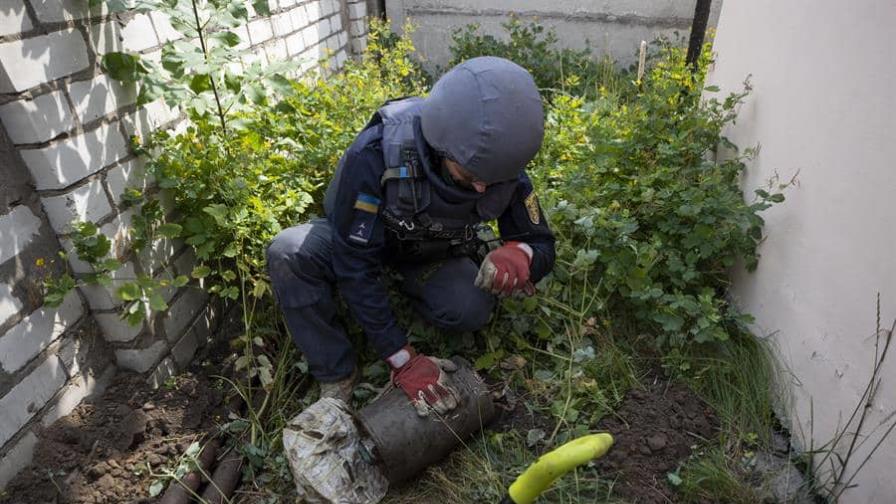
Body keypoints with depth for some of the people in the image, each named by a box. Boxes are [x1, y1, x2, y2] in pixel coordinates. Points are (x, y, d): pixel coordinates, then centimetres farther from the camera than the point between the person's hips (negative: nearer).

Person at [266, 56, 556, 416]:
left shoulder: (501, 164, -26)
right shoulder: (376, 154, -38)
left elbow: (542, 245, -15)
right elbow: (355, 265, -33)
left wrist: (521, 254, -42)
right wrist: (402, 359, -34)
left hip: (432, 253, 2)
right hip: (361, 239, -1)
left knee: (472, 311, -27)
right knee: (289, 253, -31)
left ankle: (408, 286, 6)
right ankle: (336, 379, -14)